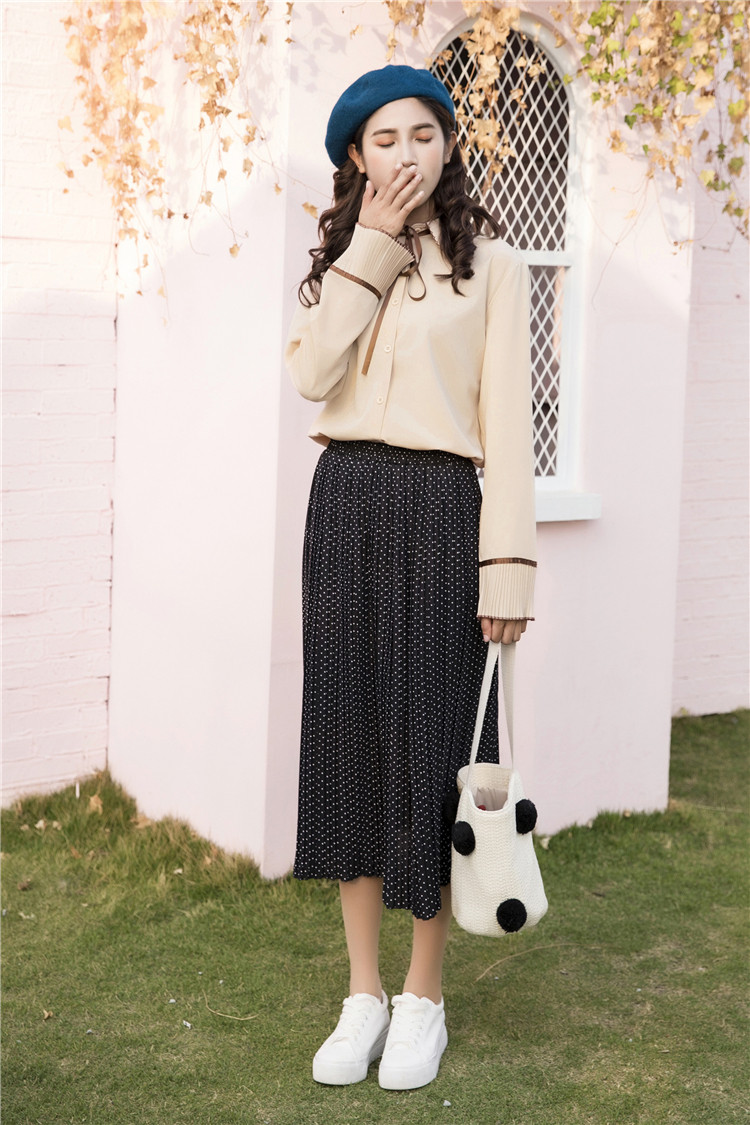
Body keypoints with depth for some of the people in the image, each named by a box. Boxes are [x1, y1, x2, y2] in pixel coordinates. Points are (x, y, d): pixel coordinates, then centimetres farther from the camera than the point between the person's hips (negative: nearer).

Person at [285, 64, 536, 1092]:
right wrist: (372, 246, -7)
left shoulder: (491, 264, 1)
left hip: (438, 509, -4)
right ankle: (363, 995, 16)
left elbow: (506, 421, -5)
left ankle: (424, 997, 15)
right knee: (347, 738, 5)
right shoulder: (338, 259, 13)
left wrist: (507, 565, -12)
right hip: (344, 505, 4)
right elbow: (313, 373, -5)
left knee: (427, 742, 0)